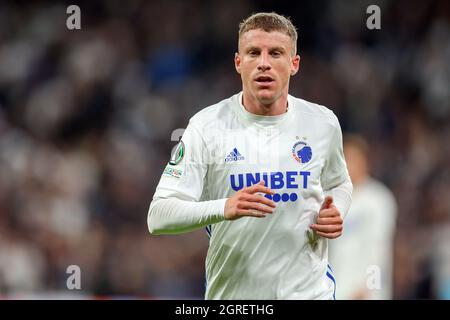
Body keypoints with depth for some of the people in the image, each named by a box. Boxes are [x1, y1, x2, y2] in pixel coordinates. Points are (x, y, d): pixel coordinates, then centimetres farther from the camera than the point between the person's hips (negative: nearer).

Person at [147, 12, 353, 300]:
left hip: (309, 289, 2)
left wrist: (334, 215, -4)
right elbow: (159, 216, -15)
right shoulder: (207, 125, -10)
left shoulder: (323, 123, 0)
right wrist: (223, 208, -33)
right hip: (230, 294, -1)